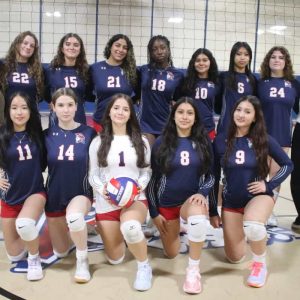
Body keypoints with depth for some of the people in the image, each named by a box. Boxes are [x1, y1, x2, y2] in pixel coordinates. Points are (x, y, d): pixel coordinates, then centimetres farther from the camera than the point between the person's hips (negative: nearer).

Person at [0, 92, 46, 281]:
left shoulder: (37, 134, -6)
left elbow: (44, 162, 10)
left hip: (35, 192, -1)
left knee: (24, 224, -35)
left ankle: (34, 258, -6)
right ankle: (27, 237, 42)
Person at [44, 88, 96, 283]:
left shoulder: (89, 133, -8)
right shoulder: (47, 135, -4)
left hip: (81, 193, -3)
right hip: (54, 196, 3)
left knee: (74, 216, -39)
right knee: (60, 252, 14)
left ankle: (83, 260, -14)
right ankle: (74, 229, 47)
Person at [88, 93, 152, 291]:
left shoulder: (141, 141, 5)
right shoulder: (98, 142, 3)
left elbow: (147, 171, 7)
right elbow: (93, 174, 3)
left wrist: (139, 186, -14)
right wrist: (102, 190, -17)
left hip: (135, 199, -1)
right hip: (106, 203, 2)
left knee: (130, 226, -40)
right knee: (115, 260, 9)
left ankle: (144, 266, -11)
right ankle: (116, 233, 45)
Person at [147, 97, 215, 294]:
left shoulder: (203, 142, -4)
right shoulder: (161, 143, -5)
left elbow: (211, 175, 2)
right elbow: (153, 179, -2)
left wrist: (202, 193, -20)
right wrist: (154, 213, -3)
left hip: (193, 199, -1)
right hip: (166, 203, 1)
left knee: (198, 217, -38)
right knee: (171, 254, 10)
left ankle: (193, 270, -20)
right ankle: (174, 229, 45)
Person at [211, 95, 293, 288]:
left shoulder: (264, 140, -9)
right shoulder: (220, 141, -7)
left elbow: (288, 164, 3)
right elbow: (214, 177, 0)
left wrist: (269, 185, -10)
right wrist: (213, 211, 1)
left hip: (259, 196, -2)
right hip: (231, 201, 2)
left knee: (252, 226, -38)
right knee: (235, 259, 8)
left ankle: (260, 264, -7)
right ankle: (242, 233, 42)